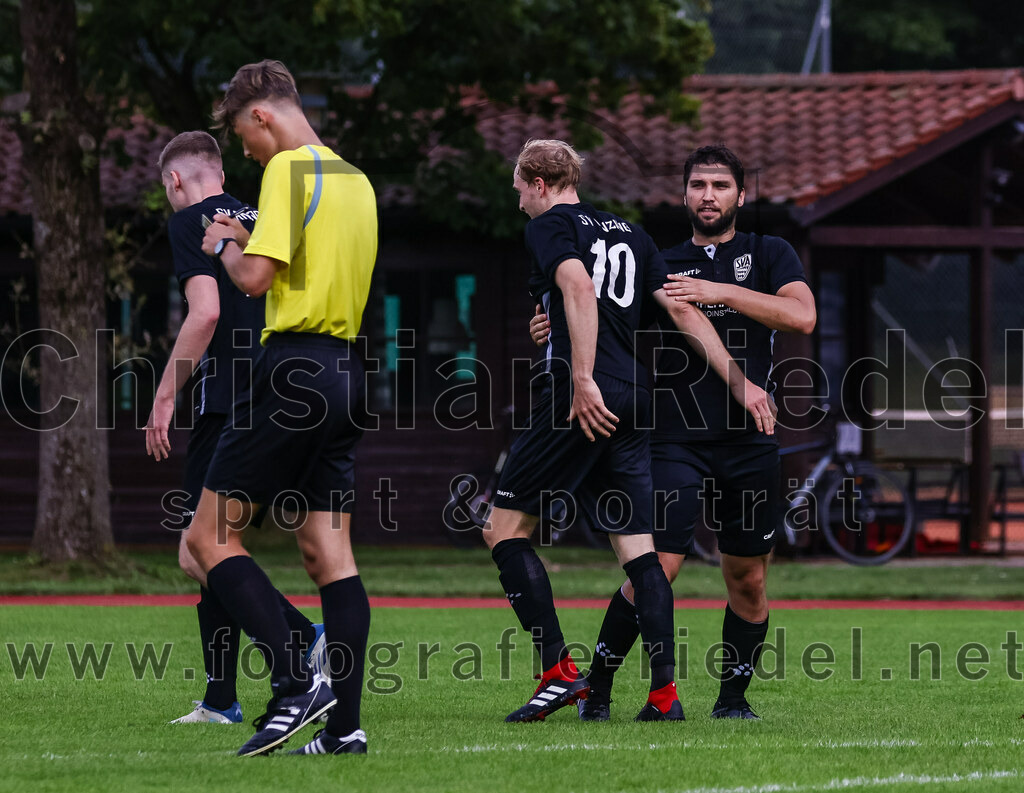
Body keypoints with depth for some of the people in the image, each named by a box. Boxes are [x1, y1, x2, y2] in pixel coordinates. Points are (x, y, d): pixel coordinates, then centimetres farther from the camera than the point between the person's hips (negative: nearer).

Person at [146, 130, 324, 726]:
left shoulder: (190, 222, -4)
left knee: (199, 554, -10)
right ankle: (221, 701, 12)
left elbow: (206, 311, -16)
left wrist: (165, 397, -12)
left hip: (227, 404, -8)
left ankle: (305, 640, -26)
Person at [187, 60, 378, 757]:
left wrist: (228, 248, 3)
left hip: (294, 372, -9)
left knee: (211, 536, -3)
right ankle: (344, 723, 1)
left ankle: (296, 683, -16)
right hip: (346, 372, 9)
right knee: (329, 552, 6)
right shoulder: (355, 178, 17)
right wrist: (249, 243, 21)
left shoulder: (288, 170, -10)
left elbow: (257, 278, -17)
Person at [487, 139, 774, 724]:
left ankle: (559, 671, -6)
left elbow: (579, 289, -17)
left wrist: (583, 381, -24)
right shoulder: (629, 234, 21)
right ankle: (665, 691, -4)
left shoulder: (551, 225, 1)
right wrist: (739, 382, 16)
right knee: (637, 547, 6)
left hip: (584, 400, -7)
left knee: (506, 529, 2)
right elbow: (682, 309, 16)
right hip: (634, 402, 7)